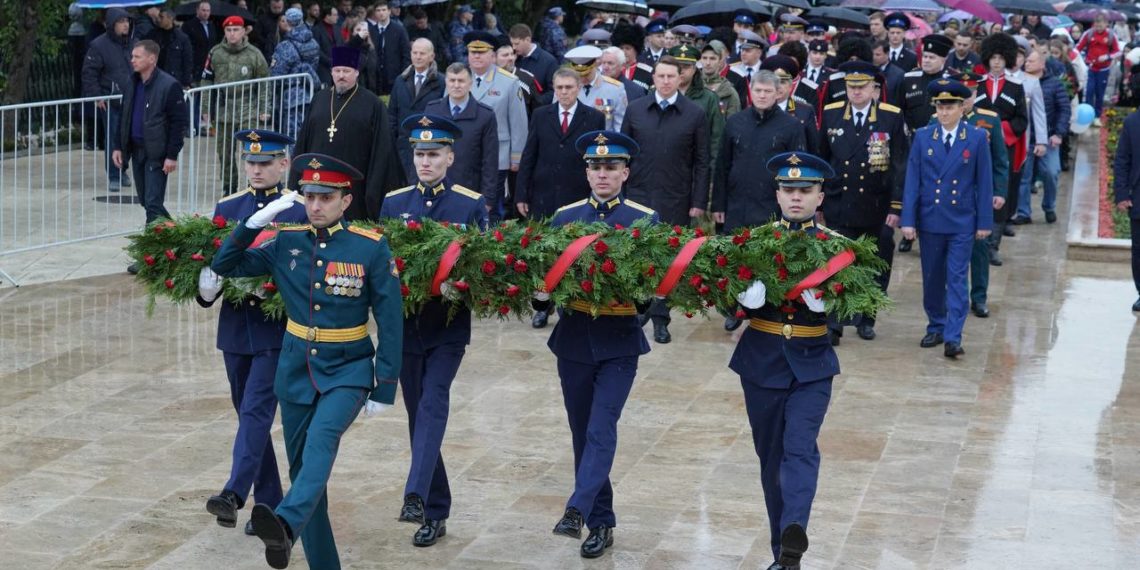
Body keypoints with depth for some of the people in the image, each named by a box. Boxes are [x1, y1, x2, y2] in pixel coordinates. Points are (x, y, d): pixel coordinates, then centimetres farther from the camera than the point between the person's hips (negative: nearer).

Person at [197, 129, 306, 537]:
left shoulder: (302, 211, -4)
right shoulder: (227, 208, 9)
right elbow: (211, 259, 9)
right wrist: (206, 288, -13)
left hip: (277, 330, -5)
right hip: (235, 328, 6)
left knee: (256, 410, -15)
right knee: (249, 413, 11)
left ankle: (234, 494, -22)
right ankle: (269, 505, 21)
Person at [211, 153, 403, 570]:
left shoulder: (371, 248, -9)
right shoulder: (288, 242, 1)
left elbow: (390, 321, -7)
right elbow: (225, 266, 3)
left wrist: (384, 388, -9)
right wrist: (255, 222, -12)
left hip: (348, 371, -5)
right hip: (296, 370, 5)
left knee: (321, 439, -31)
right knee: (302, 467, 10)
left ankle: (285, 526, -50)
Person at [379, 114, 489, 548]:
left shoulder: (472, 204, -1)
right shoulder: (393, 203, 6)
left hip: (449, 325, -3)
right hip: (406, 325, 3)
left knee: (433, 404, -20)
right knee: (419, 415, 8)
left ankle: (416, 495, -29)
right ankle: (436, 512, 17)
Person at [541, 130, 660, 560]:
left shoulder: (646, 221, -1)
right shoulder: (564, 218, 6)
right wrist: (542, 294, -14)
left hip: (619, 343, -3)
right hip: (574, 339, 3)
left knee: (601, 429, -14)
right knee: (583, 434, 8)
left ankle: (578, 511, -18)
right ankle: (601, 522, 19)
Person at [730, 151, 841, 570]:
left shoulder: (835, 245, 0)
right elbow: (736, 301, -3)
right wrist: (746, 296, -26)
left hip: (812, 363, -2)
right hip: (761, 362, 2)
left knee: (800, 448, -18)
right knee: (771, 456, 8)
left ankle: (794, 531, -33)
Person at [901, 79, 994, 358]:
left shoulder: (977, 137, -2)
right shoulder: (922, 137, 2)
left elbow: (984, 181, 0)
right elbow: (912, 181, 1)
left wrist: (985, 222, -2)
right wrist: (908, 220, -3)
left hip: (962, 222, -2)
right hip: (929, 220, 2)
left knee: (957, 279, -4)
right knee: (932, 279, 11)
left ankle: (953, 338, -4)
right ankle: (935, 328, 26)